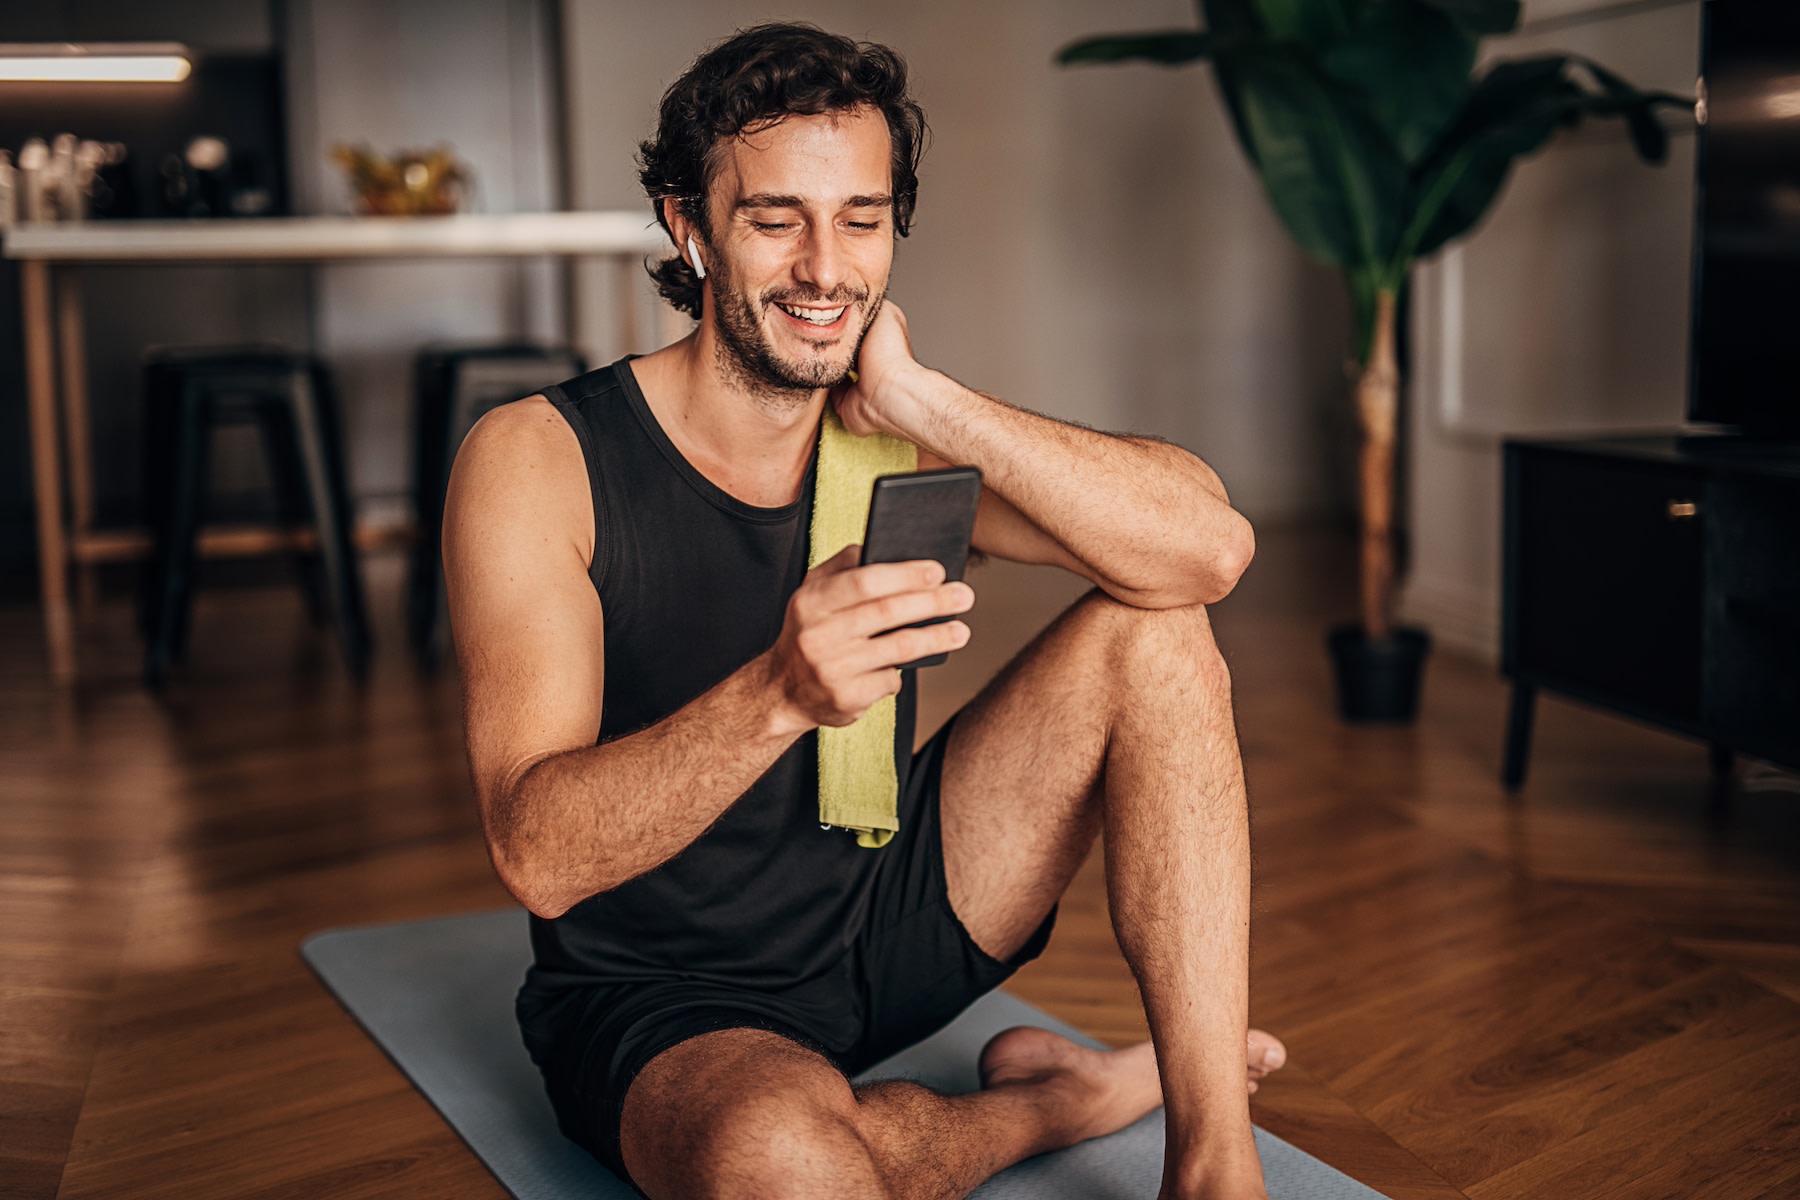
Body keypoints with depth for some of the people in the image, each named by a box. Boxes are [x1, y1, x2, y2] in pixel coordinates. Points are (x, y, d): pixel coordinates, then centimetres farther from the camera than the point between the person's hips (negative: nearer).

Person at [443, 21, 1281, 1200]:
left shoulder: (902, 435, -5)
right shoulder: (536, 460, -16)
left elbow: (1210, 548, -20)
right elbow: (540, 858, -26)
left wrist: (923, 402, -26)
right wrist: (777, 692, -42)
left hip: (884, 927, 4)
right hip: (660, 1003, -4)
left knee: (1152, 636, -11)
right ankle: (1056, 1095, -3)